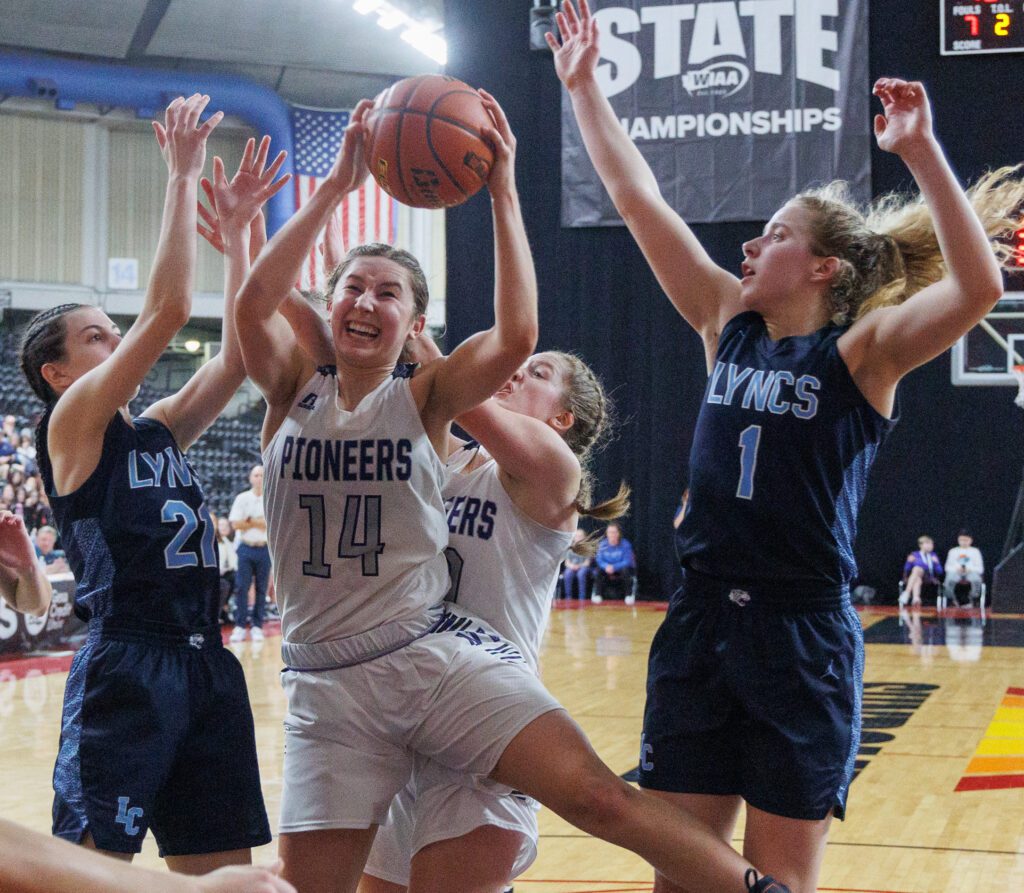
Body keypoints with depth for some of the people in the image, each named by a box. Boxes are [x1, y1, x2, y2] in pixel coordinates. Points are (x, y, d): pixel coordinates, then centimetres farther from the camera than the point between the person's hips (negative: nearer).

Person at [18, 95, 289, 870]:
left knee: (224, 870, 9)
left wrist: (238, 228, 10)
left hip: (206, 662, 8)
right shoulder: (71, 426, -3)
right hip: (126, 666, -8)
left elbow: (239, 353, 11)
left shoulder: (157, 433, 18)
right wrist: (183, 176, -9)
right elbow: (167, 309, -12)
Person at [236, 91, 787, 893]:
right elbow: (255, 302, -16)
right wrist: (338, 185, -17)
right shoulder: (295, 390, 5)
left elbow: (516, 337, -18)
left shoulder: (424, 397, 1)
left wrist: (502, 192, -18)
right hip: (328, 682, 2)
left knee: (597, 796, -15)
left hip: (438, 653, -2)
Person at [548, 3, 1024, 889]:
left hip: (803, 638, -5)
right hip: (700, 624, 5)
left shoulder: (862, 352, -6)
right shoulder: (730, 325, 8)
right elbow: (639, 200, 9)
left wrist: (921, 151, -30)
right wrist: (583, 85, 8)